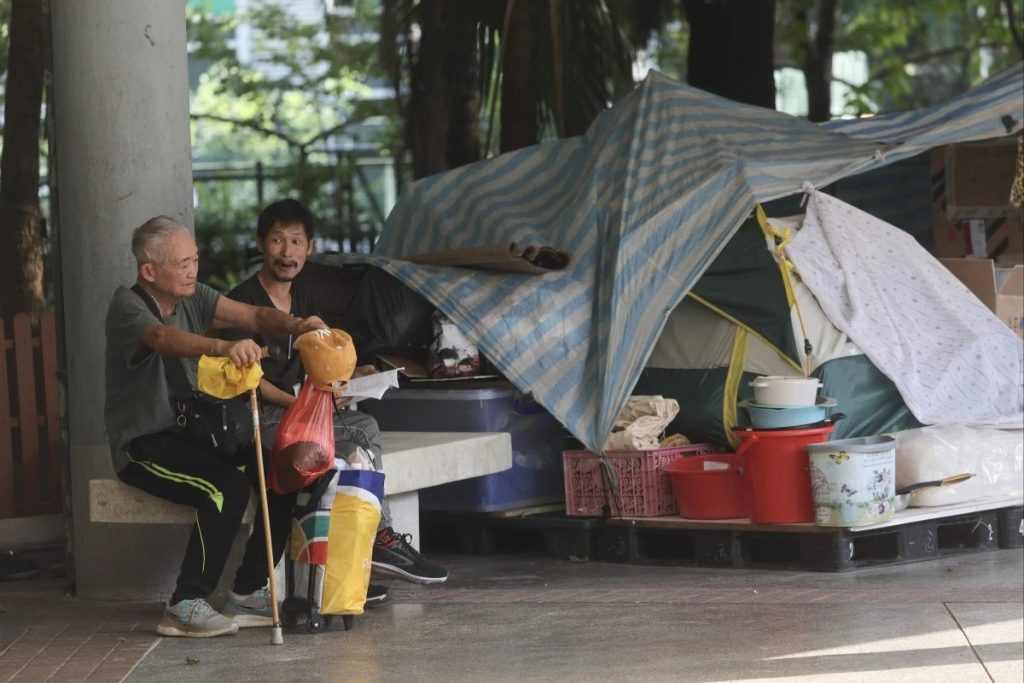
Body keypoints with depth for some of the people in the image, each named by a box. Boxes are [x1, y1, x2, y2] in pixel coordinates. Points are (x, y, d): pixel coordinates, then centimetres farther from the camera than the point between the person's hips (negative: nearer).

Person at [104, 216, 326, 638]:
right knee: (228, 484, -31)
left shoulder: (192, 298, 8)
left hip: (191, 435, 8)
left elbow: (254, 317, -2)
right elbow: (163, 338, -37)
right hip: (144, 444, -7)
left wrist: (294, 325, -26)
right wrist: (225, 347, -56)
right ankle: (185, 606, -23)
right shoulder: (127, 306, -15)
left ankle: (248, 594, -5)